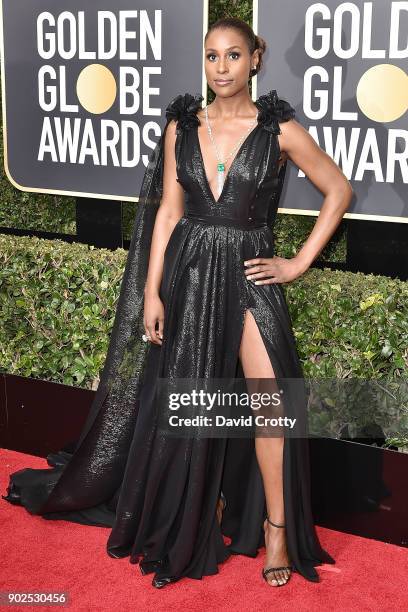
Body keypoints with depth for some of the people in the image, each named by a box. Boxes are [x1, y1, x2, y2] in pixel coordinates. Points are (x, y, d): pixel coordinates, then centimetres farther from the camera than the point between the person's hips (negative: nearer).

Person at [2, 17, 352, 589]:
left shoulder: (280, 129, -4)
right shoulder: (182, 126, 4)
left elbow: (338, 191, 3)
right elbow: (167, 212, 4)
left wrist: (299, 263, -1)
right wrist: (152, 293, -1)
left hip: (249, 274, -2)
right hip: (190, 272, 2)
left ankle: (278, 531, 12)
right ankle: (188, 522, 30)